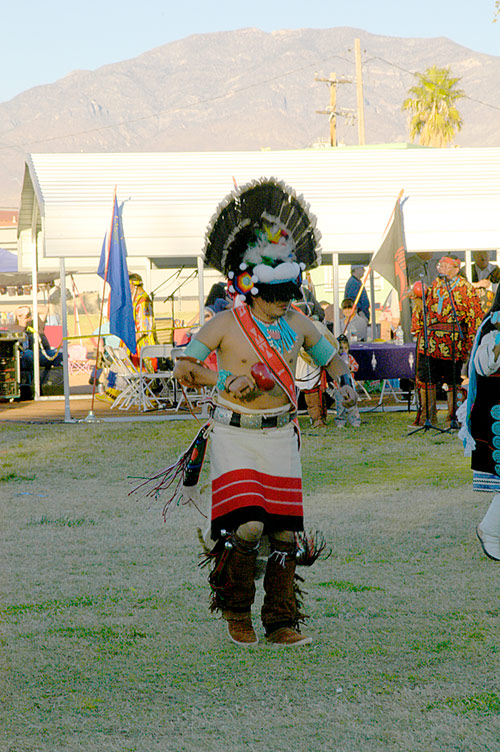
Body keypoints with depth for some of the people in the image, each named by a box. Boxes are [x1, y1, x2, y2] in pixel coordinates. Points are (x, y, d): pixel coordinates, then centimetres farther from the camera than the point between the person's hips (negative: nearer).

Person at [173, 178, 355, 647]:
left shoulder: (296, 324, 5)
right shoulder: (224, 325, -7)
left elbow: (329, 356, 21)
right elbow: (183, 369, -6)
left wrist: (343, 382, 1)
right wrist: (224, 381, -19)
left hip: (280, 437, 4)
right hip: (234, 435, -4)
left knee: (285, 533, 1)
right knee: (246, 525, -17)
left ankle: (281, 623, 13)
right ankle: (236, 610, 8)